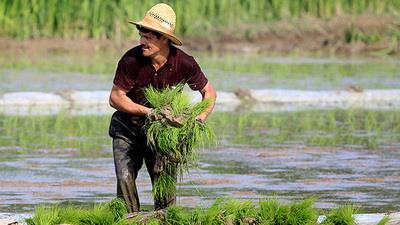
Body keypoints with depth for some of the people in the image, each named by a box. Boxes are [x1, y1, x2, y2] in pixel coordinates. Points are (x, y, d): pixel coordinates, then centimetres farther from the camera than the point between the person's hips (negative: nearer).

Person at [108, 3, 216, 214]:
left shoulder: (184, 63, -17)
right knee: (125, 179, -11)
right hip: (128, 128, -1)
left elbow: (209, 92, -1)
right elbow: (115, 97, -16)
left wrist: (201, 117, -19)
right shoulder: (131, 60, -22)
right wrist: (148, 112, -27)